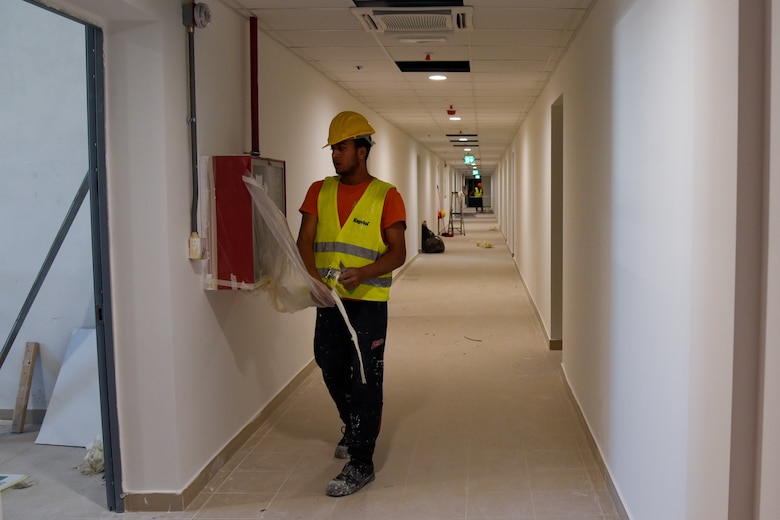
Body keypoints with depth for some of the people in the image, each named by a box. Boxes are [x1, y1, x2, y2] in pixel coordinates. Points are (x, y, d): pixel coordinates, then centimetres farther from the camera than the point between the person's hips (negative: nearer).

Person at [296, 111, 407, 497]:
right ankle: (354, 428, 44)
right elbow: (305, 241, 0)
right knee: (332, 371, 18)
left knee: (365, 380, -4)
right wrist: (314, 277, -19)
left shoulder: (386, 196, -5)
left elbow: (397, 253, -9)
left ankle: (361, 462, 4)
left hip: (368, 301, -5)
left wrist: (362, 273, -26)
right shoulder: (320, 191, 7)